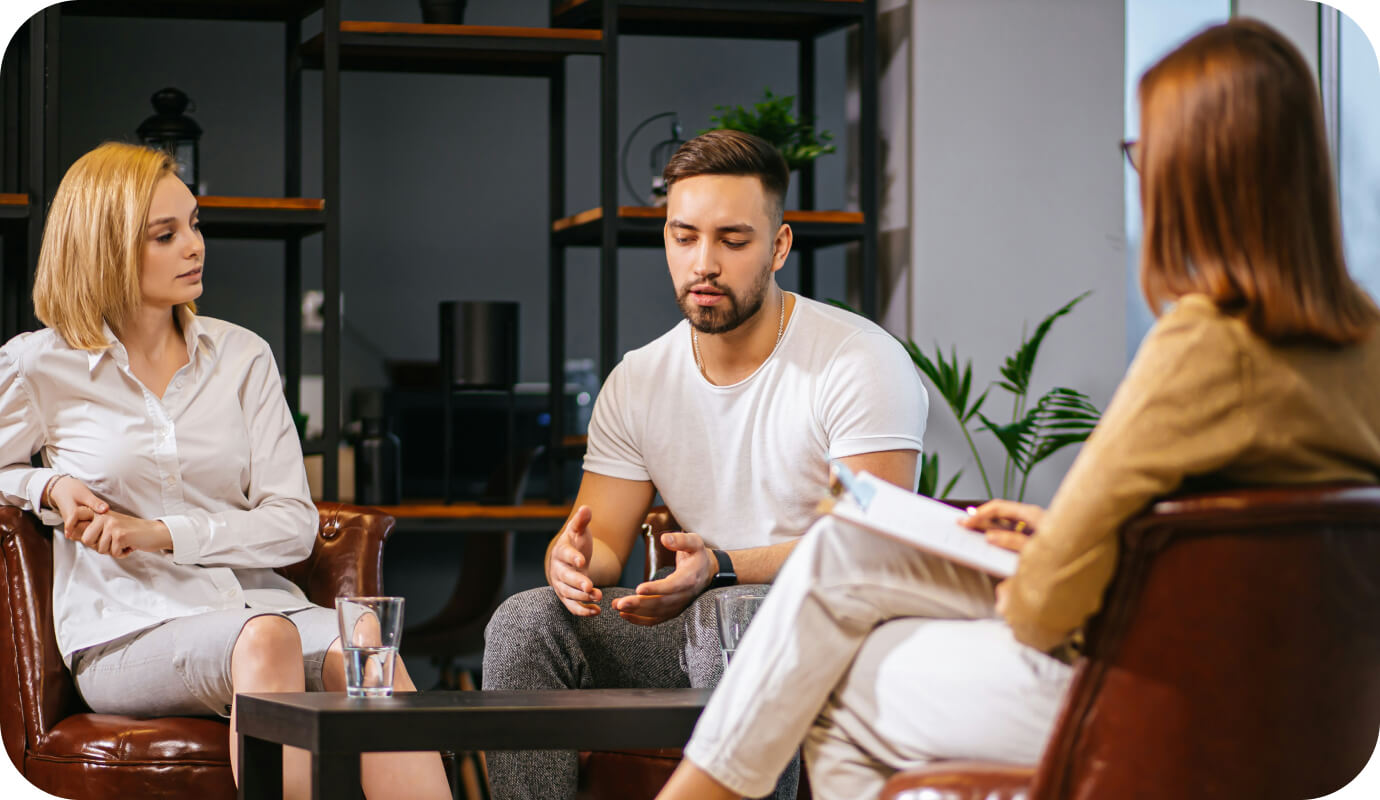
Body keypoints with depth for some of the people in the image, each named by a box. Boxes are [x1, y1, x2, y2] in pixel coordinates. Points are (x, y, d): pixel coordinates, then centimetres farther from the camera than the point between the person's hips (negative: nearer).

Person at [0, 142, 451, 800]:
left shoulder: (242, 357, 14)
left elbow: (294, 525, 7)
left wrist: (163, 533, -7)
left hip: (253, 594, 3)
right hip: (126, 635, -3)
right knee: (265, 640, -38)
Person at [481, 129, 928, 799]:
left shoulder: (862, 363, -10)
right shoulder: (635, 383, 8)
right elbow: (601, 539, 5)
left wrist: (720, 568, -32)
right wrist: (575, 557, -22)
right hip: (703, 620, 5)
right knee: (525, 623, -16)